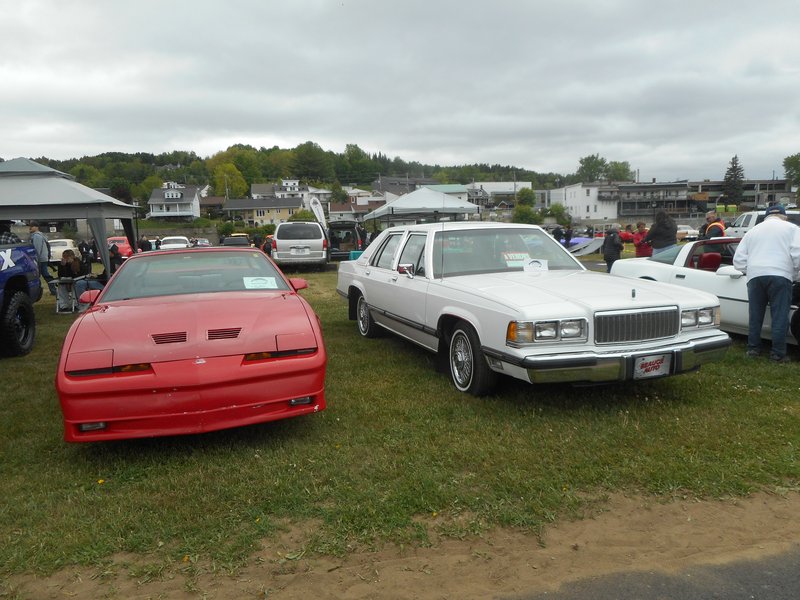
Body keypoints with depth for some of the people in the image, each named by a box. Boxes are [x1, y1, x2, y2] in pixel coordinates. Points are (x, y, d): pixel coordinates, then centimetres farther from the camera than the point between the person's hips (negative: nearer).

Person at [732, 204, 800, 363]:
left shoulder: (753, 231, 23)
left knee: (755, 315, 12)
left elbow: (738, 260, 16)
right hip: (780, 275, -3)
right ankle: (778, 354, 1)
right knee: (780, 316, 0)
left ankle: (753, 349, 17)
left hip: (755, 276, 4)